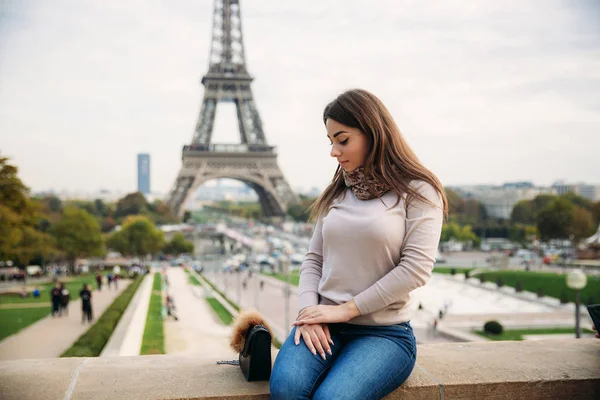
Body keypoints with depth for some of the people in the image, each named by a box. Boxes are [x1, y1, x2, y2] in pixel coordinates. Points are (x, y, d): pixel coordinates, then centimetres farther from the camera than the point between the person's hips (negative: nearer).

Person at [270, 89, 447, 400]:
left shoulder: (417, 191, -3)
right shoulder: (337, 193, 13)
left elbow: (416, 268, -12)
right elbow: (313, 260, 12)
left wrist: (346, 309, -13)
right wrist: (308, 310, -7)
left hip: (385, 332, -3)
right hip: (324, 324, 4)